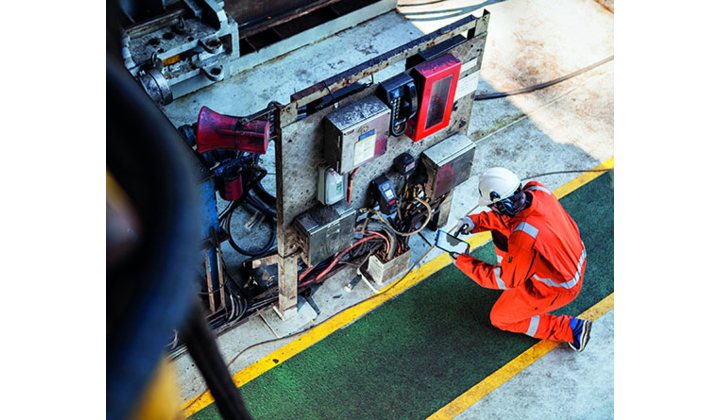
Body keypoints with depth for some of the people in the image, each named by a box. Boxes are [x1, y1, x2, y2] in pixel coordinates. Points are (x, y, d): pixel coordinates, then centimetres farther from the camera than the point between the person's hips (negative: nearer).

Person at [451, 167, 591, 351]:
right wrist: (474, 221, -11)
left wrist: (462, 261, -16)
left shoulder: (523, 239, -41)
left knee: (499, 318, 12)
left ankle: (572, 329, 11)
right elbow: (507, 216, 1)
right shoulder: (535, 190, -21)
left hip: (560, 288, -7)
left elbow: (504, 281, -23)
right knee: (499, 230, 10)